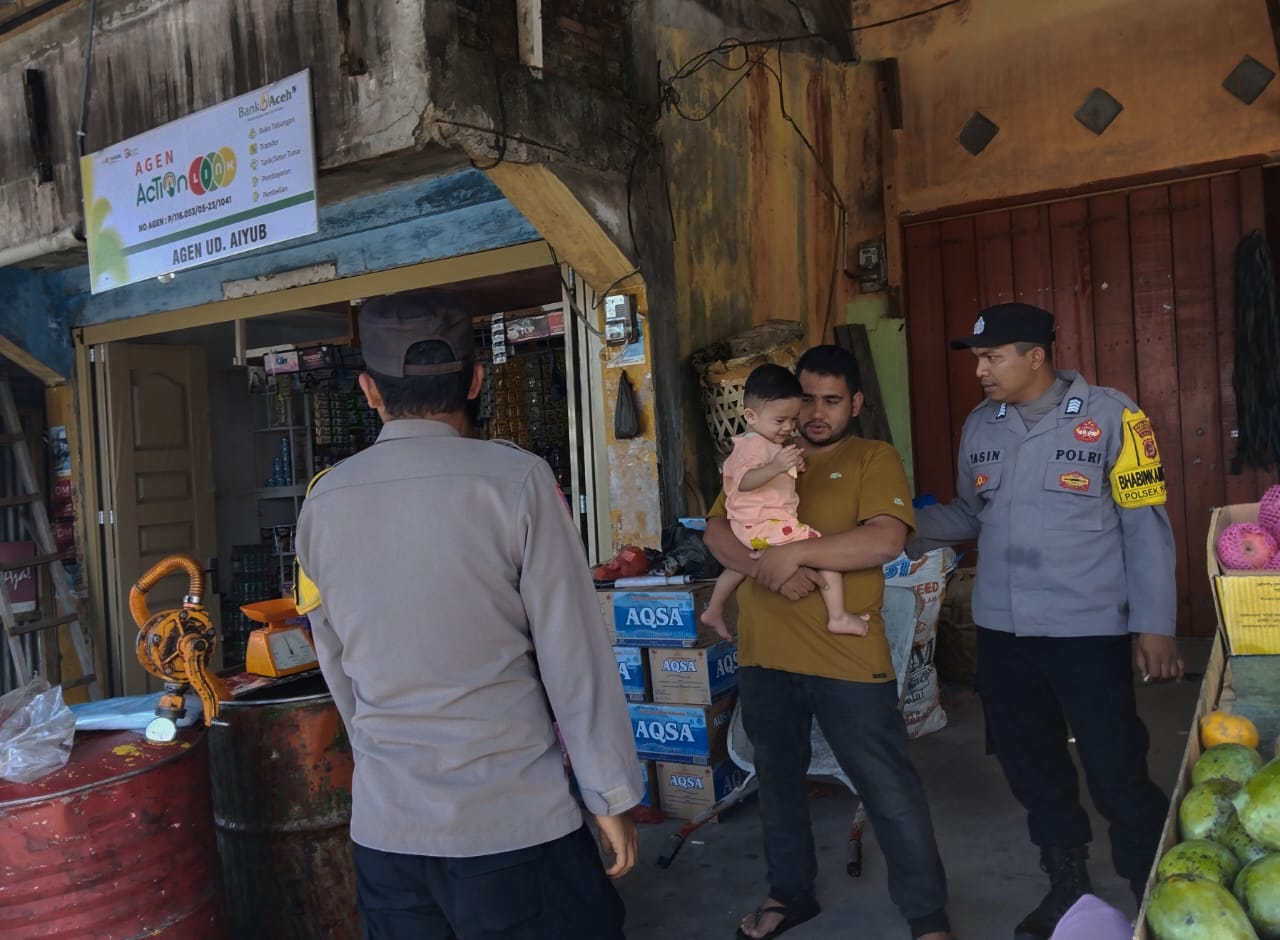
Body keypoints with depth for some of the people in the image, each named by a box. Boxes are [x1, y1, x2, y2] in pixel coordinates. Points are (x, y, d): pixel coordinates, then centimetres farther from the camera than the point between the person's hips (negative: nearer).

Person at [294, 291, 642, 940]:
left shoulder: (323, 502, 0)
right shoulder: (516, 480, -13)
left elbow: (338, 671, 9)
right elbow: (575, 656, -10)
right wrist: (612, 796, 0)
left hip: (383, 825, 4)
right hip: (514, 819, -4)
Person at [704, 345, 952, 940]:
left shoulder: (873, 459, -3)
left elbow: (885, 540, -19)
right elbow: (716, 530, 2)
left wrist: (792, 553, -21)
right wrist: (761, 567, -18)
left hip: (847, 658, -4)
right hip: (763, 656, 5)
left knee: (890, 790, 5)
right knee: (778, 779, 20)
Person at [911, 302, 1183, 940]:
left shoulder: (1109, 417, -8)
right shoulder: (979, 427, 6)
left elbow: (1144, 526, -7)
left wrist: (1155, 626, -9)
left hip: (1088, 630, -5)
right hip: (1001, 630, 5)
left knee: (1116, 773, 0)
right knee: (1031, 767, 15)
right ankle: (1067, 887, 36)